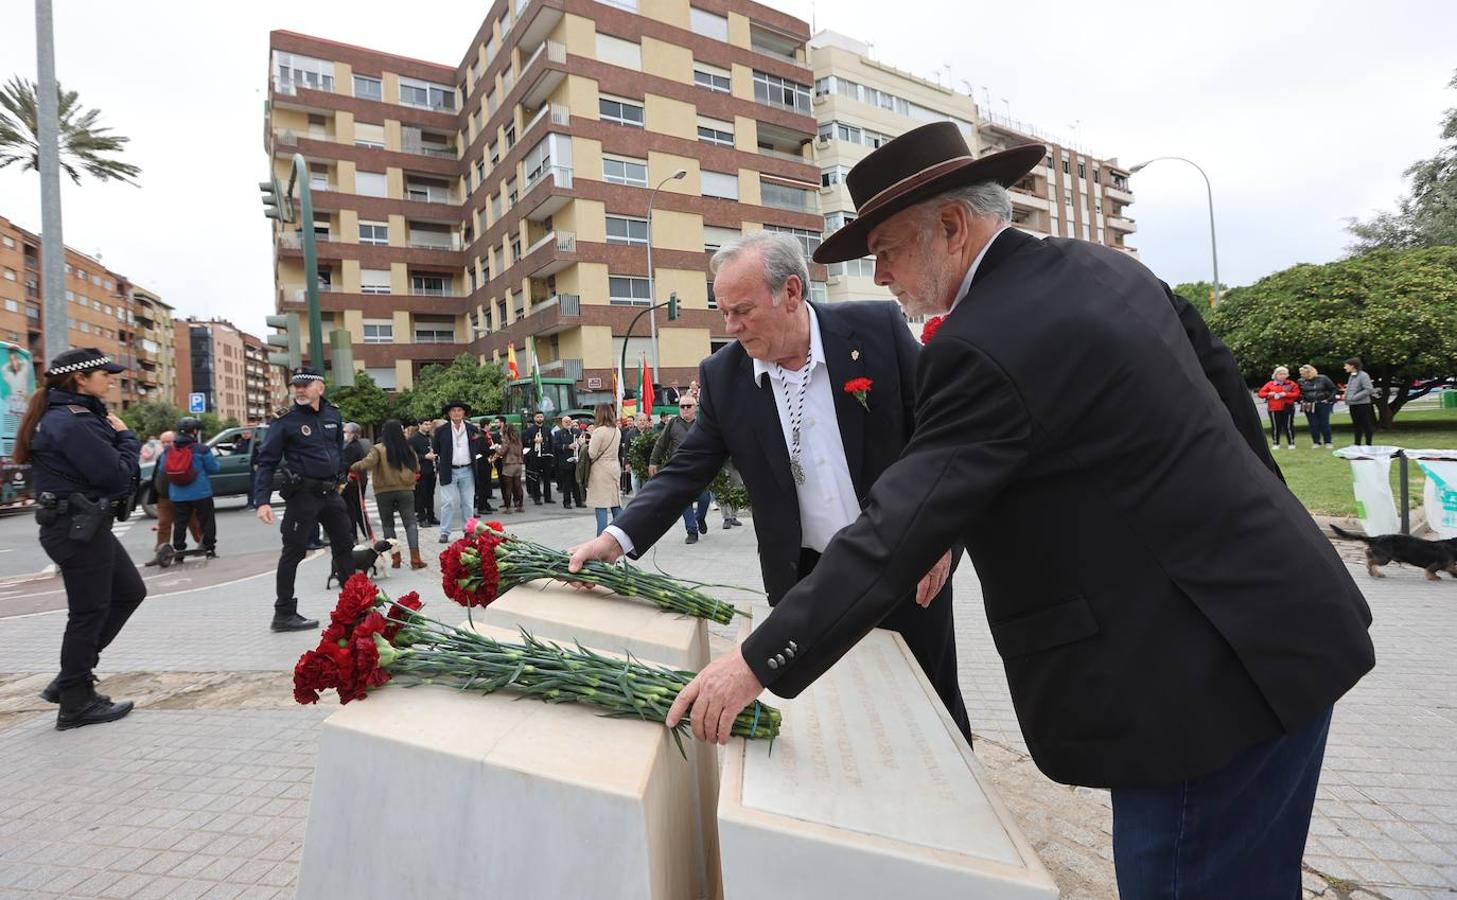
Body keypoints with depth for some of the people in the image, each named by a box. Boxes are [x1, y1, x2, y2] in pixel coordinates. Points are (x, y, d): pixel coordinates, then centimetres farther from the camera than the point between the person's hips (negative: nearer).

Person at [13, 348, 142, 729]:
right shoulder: (72, 422, -21)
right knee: (89, 611, 2)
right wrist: (126, 437, -7)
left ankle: (72, 676, 25)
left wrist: (116, 437, -3)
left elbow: (101, 465, 13)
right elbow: (116, 473, -22)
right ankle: (77, 703, 16)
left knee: (130, 592, 18)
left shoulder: (78, 415, 11)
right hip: (78, 528, -10)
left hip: (85, 525, 10)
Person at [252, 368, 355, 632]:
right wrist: (262, 501, -19)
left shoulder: (333, 414, 7)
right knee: (294, 552, -1)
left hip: (330, 492, 6)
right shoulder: (285, 420, -9)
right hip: (303, 494, -6)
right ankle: (284, 614, 9)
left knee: (345, 545, 13)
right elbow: (266, 462, -11)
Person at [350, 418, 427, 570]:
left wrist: (352, 467, -3)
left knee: (388, 525, 12)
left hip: (384, 492, -1)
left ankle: (395, 558, 10)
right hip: (406, 490, 1)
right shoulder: (408, 448, 2)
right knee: (410, 523, 2)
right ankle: (415, 558, -7)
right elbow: (417, 468, 10)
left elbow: (367, 463, -20)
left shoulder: (378, 449, -8)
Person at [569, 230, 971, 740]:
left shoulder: (877, 327, -10)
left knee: (934, 707, 16)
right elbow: (686, 470, -2)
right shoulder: (722, 375, -4)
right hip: (807, 580, 1)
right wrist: (617, 538, -14)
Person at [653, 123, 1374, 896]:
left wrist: (759, 664, -21)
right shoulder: (1104, 267, 6)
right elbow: (1228, 390, 15)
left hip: (1207, 673, -10)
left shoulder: (982, 347, -24)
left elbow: (896, 530, -28)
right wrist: (1260, 528, 27)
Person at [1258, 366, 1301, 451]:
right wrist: (1269, 394, -11)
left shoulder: (1291, 384, 6)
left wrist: (1286, 394, -16)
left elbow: (1296, 394, -3)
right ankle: (1276, 443, 11)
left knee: (1288, 426, 0)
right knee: (1275, 426, 2)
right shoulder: (1270, 384, 8)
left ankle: (1291, 443, 10)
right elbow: (1261, 393, 8)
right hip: (1274, 409, 1)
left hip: (1287, 408, -1)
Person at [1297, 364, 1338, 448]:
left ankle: (1328, 442, 12)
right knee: (1313, 425, 3)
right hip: (1309, 406, 2)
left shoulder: (1323, 379, -5)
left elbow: (1333, 389, 3)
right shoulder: (1301, 381, 0)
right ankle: (1316, 442, 11)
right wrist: (1302, 400, 0)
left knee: (1324, 423, 2)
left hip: (1323, 404, -2)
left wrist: (1330, 399, -4)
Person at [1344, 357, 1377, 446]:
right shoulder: (1352, 376, 14)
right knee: (1357, 426, 14)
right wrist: (1346, 396, 6)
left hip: (1362, 404, -8)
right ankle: (1357, 444, 21)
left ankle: (1368, 445, 8)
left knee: (1366, 426, 1)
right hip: (1352, 405, 8)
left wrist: (1354, 397, -21)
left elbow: (1368, 390, -19)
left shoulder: (1363, 375, -12)